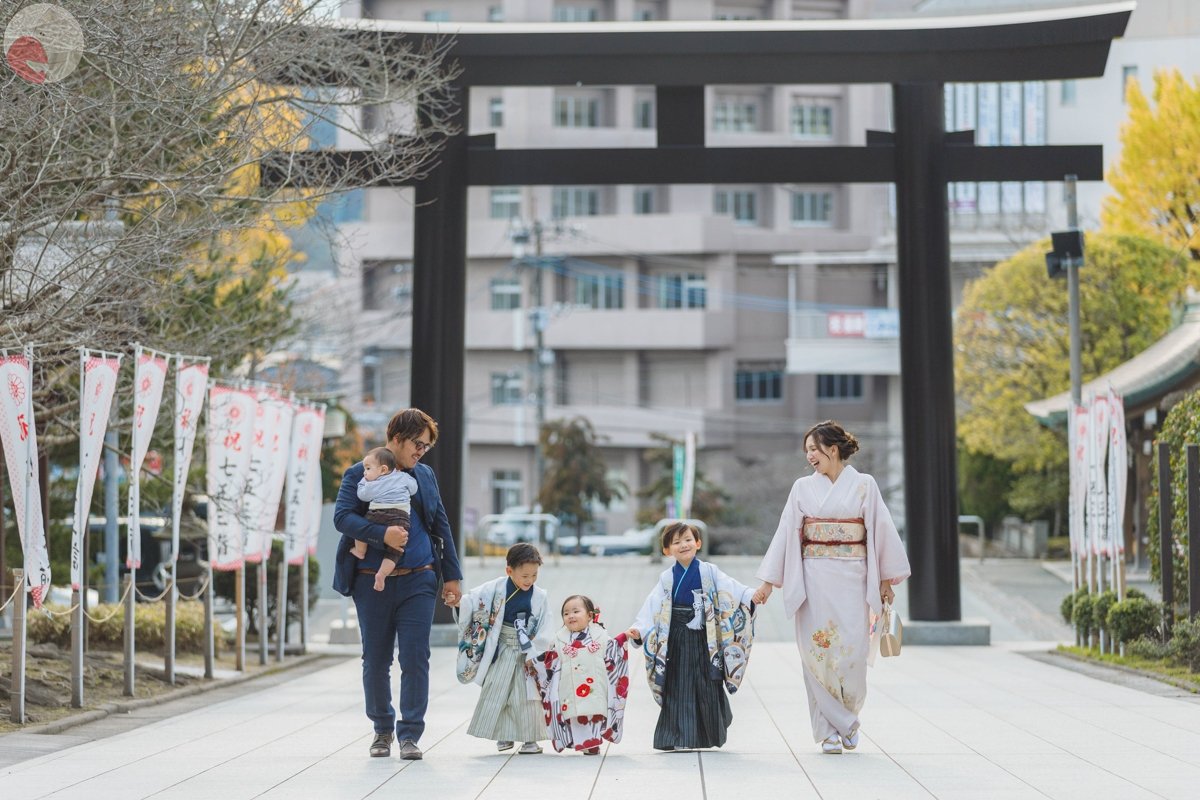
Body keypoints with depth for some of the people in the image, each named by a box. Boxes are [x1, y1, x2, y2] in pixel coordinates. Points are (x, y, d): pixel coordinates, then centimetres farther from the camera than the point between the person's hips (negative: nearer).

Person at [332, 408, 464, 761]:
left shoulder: (425, 475, 12)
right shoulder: (359, 474, 0)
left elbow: (441, 527, 16)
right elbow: (342, 517, -12)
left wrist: (452, 575, 13)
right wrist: (382, 534, -25)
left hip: (418, 580, 2)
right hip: (372, 583, -2)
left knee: (415, 658, -5)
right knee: (376, 660, 8)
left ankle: (410, 734, 2)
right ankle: (382, 729, 26)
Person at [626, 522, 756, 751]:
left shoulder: (709, 573, 1)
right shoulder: (666, 579, 5)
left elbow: (733, 589, -9)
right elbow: (651, 609, 1)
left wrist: (753, 597, -26)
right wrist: (638, 630, -12)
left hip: (704, 639, -1)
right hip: (677, 641, 1)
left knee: (707, 686, 3)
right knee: (678, 687, 1)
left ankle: (712, 732, 19)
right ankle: (679, 737, 5)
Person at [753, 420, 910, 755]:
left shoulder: (863, 485, 3)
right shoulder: (803, 488, 8)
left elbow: (881, 530, 4)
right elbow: (786, 534, 7)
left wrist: (887, 578, 2)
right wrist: (768, 581, 4)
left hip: (852, 579, -1)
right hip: (814, 579, 2)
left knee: (852, 652, -6)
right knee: (818, 652, -3)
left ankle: (849, 718, 19)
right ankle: (830, 730, 6)